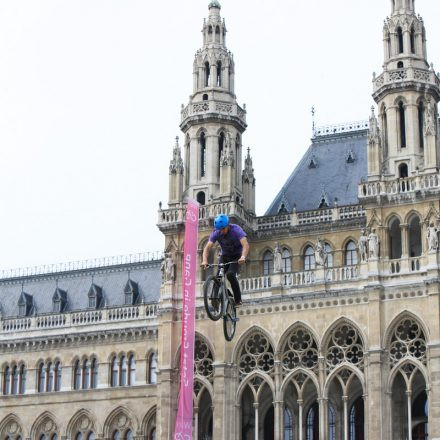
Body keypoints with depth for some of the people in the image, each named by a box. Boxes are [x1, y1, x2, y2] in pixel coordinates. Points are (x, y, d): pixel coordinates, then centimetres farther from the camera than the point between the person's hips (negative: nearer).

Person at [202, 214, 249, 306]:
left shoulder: (236, 230, -25)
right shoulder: (216, 233, -16)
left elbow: (245, 245, -37)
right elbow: (207, 247, -21)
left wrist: (243, 257, -55)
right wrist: (204, 261, -39)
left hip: (237, 256, -4)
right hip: (225, 256, 4)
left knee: (230, 274, -27)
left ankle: (238, 300, -16)